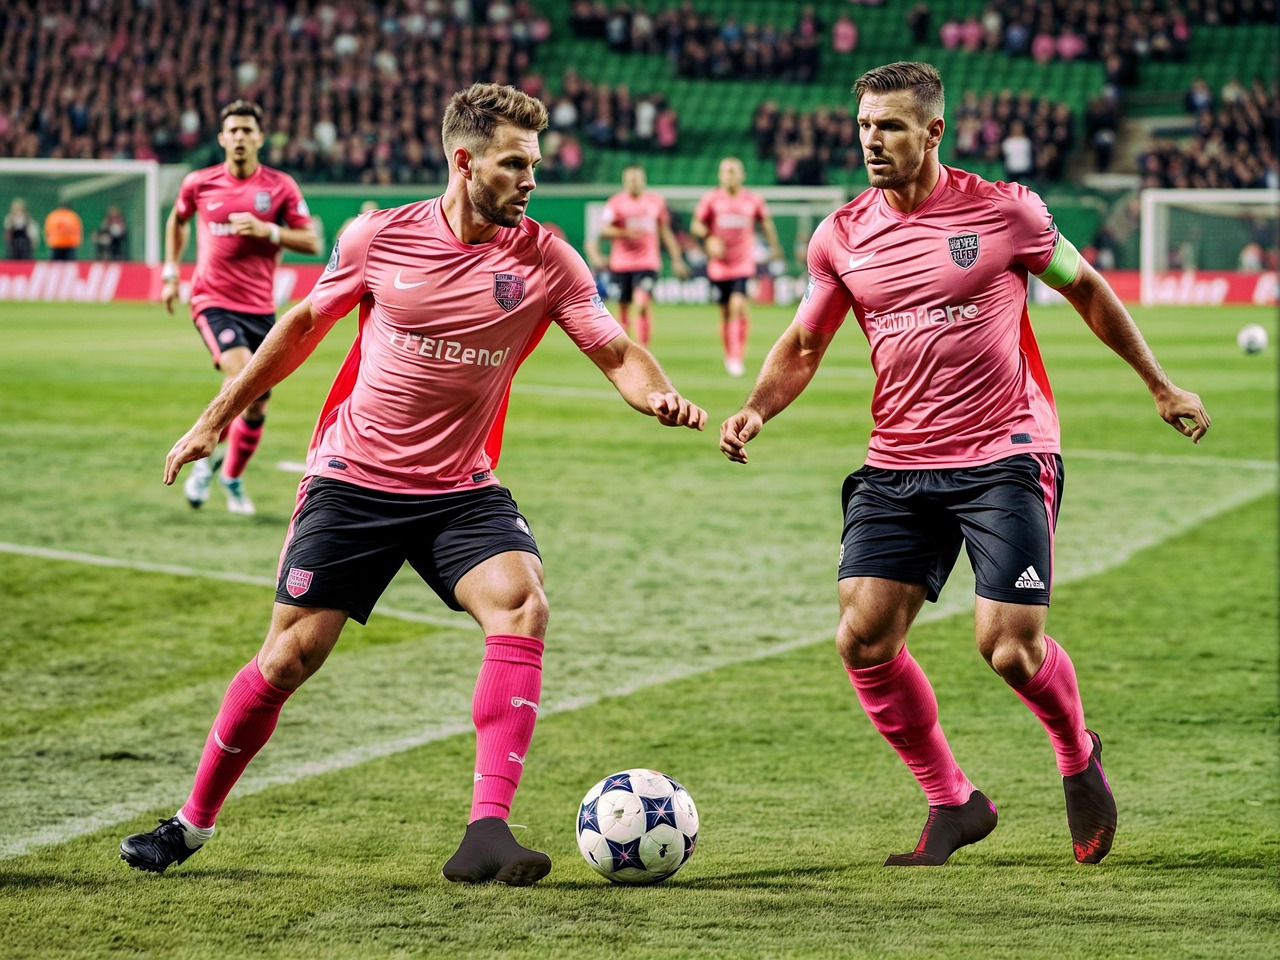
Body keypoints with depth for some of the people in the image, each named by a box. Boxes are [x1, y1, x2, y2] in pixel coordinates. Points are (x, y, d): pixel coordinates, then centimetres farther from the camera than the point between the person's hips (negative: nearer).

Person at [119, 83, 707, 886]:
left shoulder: (546, 260, -6)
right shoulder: (381, 238, -6)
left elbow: (617, 352, -9)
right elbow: (306, 323, 9)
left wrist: (661, 397, -32)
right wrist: (219, 415, 13)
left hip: (463, 489, 1)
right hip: (354, 479, -1)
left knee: (521, 605, -26)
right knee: (291, 653, -1)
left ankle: (487, 833, -27)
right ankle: (192, 823, 20)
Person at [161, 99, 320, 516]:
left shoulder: (281, 186, -1)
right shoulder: (199, 184, 1)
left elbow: (312, 242, -1)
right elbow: (177, 221, 21)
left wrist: (268, 231, -16)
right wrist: (171, 273, 15)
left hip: (260, 306, 2)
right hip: (213, 300, -2)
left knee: (257, 407, 6)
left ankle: (232, 477, 29)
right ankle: (206, 456, -6)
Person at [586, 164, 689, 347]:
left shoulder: (656, 201, 7)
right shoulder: (616, 203, -2)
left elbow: (665, 232, 15)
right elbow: (604, 230, -12)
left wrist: (676, 259, 14)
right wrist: (626, 233, -28)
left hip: (647, 263, 0)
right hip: (620, 264, 0)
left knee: (643, 305, -17)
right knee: (623, 308, 8)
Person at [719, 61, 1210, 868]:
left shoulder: (1004, 211, -4)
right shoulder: (842, 238, 4)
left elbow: (1086, 289, 10)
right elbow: (803, 345, 14)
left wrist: (1161, 387, 16)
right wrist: (757, 409, -6)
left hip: (1007, 454, -4)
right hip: (898, 464, 4)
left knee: (1009, 647, -12)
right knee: (864, 640, -9)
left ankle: (1079, 757, 22)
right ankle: (952, 802, 11)